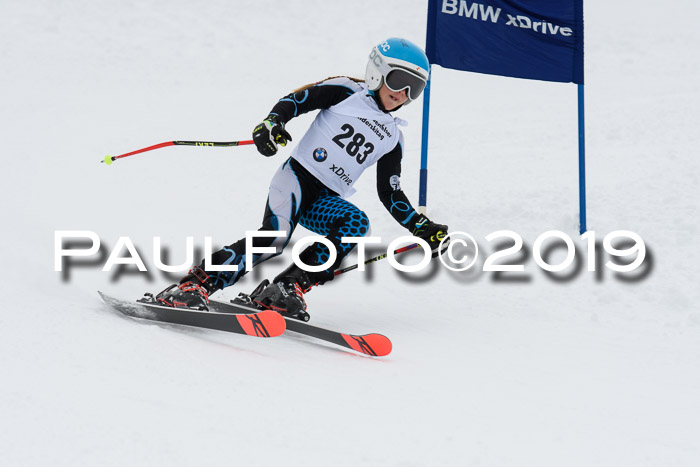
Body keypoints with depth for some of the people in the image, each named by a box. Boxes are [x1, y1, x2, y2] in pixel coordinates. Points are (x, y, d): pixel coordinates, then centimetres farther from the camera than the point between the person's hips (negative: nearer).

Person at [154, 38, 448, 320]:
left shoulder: (392, 138, 17)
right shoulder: (346, 91, 3)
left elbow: (390, 194, 20)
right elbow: (295, 100, -3)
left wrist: (422, 228, 10)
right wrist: (272, 122, -24)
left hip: (325, 200, 5)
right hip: (297, 175, -5)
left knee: (357, 225, -28)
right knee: (275, 236, -31)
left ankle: (287, 288, -27)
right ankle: (195, 285, -31)